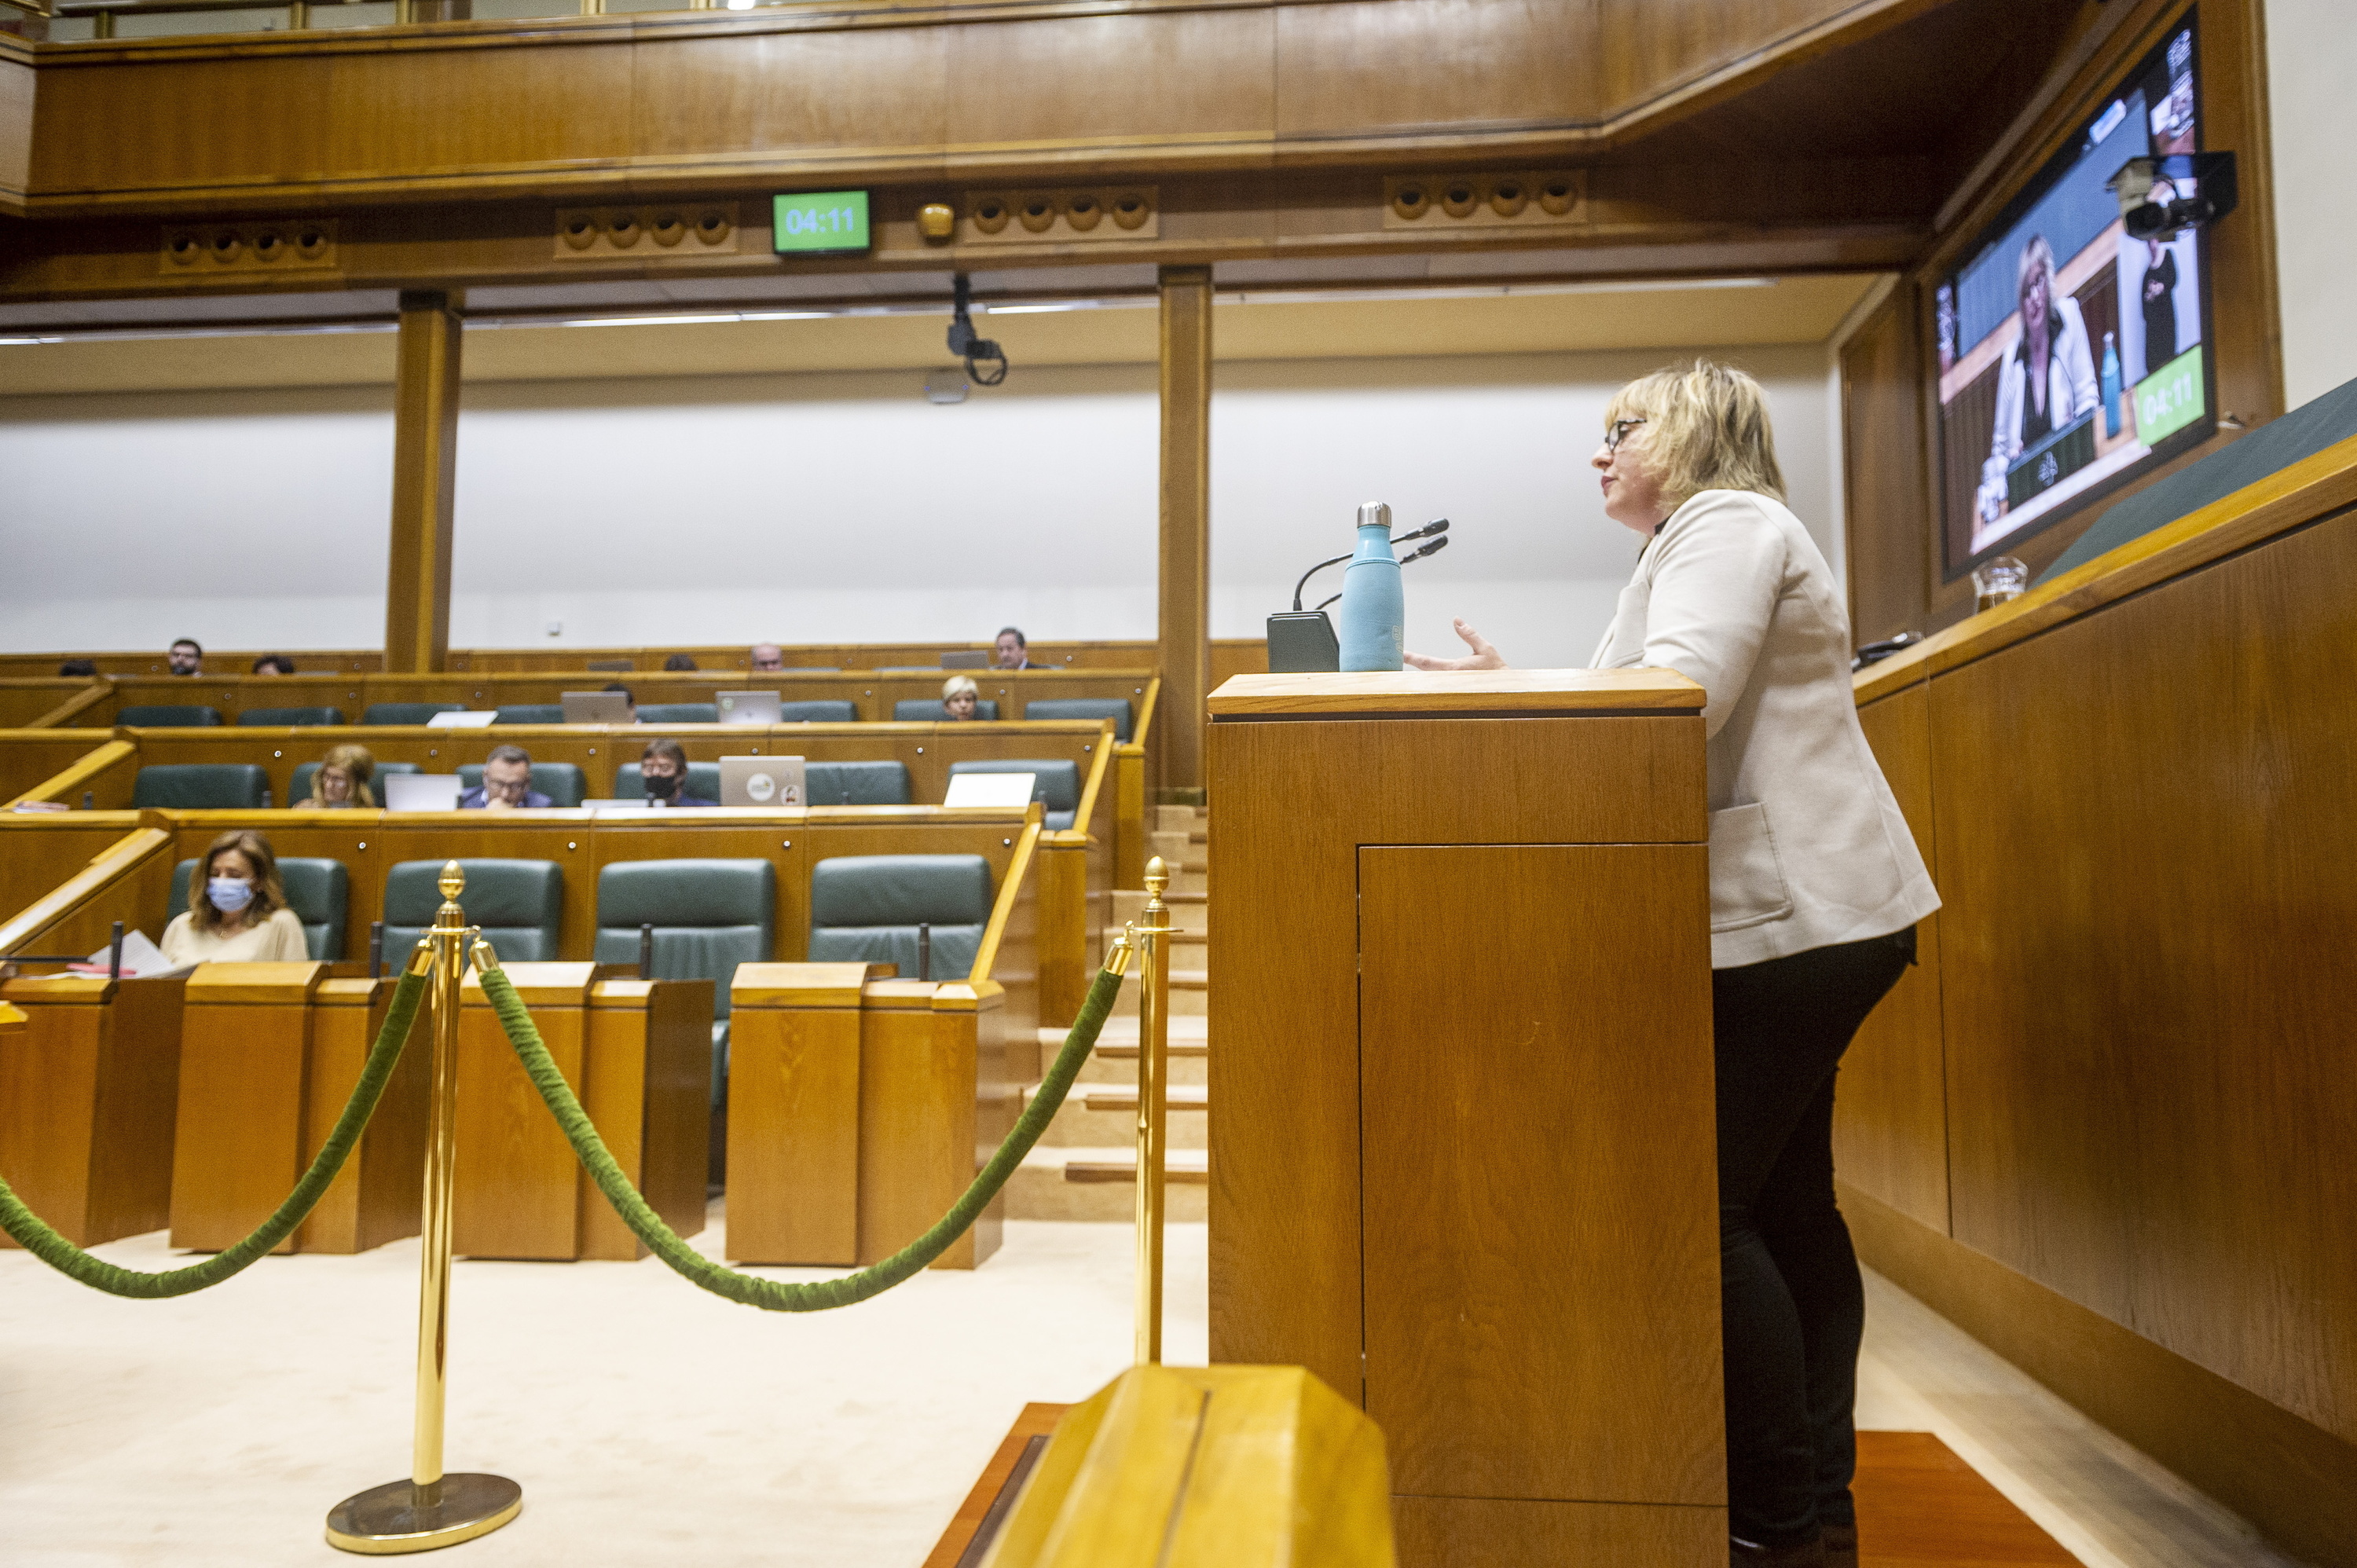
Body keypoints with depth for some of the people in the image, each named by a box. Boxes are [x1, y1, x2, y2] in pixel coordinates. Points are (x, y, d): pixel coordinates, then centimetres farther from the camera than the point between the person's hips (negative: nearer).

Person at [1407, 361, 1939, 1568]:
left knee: (1709, 1207, -9)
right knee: (1785, 1201, 13)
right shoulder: (1705, 538, 26)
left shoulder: (1726, 522, -6)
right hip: (1793, 915, 11)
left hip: (1790, 915, -11)